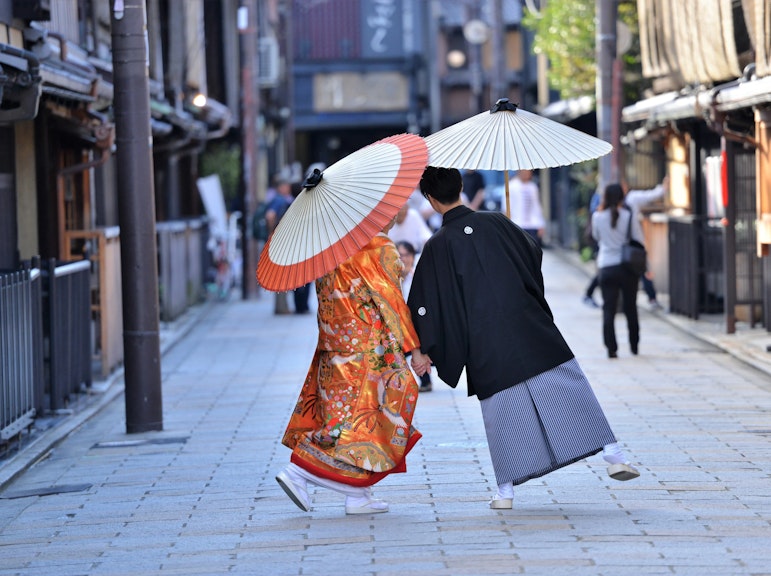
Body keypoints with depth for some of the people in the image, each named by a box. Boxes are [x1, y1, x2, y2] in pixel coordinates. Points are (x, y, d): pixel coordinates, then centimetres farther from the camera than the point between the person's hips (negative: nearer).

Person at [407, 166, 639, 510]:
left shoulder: (438, 246, -6)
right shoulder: (495, 223, 2)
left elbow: (424, 301, -5)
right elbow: (534, 253, 17)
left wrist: (420, 348, 1)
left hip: (486, 347, -1)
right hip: (530, 327, 1)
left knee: (502, 409, 8)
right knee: (570, 388, 5)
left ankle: (506, 491, 9)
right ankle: (612, 454, 0)